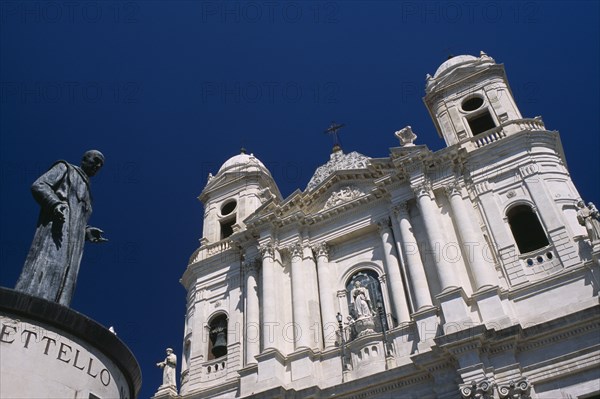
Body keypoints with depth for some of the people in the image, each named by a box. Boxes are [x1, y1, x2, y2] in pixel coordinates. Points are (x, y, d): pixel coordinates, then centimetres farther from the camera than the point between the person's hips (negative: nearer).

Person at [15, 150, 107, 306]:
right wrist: (55, 204, -16)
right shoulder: (65, 168, 17)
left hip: (73, 243, 7)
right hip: (56, 229, -7)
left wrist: (87, 232, 13)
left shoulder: (86, 193, 36)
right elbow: (38, 186, 1)